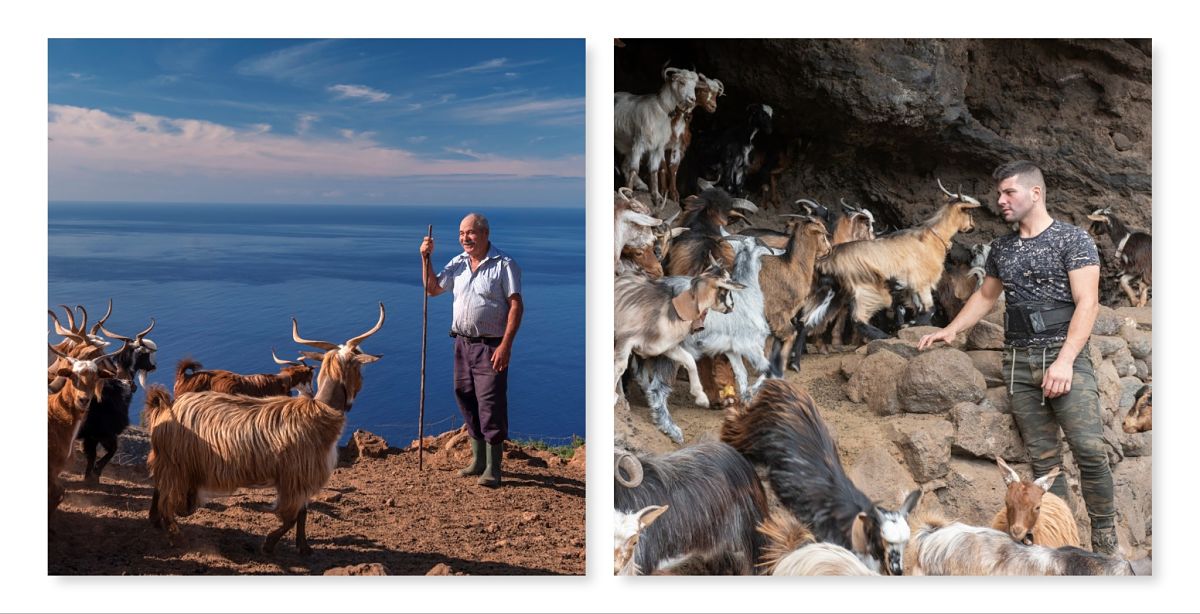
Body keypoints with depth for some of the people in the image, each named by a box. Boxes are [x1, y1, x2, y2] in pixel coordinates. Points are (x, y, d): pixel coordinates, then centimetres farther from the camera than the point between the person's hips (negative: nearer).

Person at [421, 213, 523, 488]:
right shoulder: (457, 264, 11)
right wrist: (426, 258, 4)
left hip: (490, 346, -7)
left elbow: (516, 305, -13)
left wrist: (505, 345, -20)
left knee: (491, 405, -6)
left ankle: (492, 468, 1)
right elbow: (432, 288, 18)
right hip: (462, 343, 7)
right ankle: (478, 460, 25)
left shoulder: (504, 264, -9)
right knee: (467, 401, 12)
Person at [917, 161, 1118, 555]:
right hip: (1019, 361, 5)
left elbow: (1087, 302, -9)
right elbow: (985, 296, 29)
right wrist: (951, 330, 16)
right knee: (1043, 457, 3)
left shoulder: (1072, 239, -1)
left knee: (1090, 449, -15)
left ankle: (1105, 543, -1)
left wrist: (1065, 360, -19)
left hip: (1065, 355, -5)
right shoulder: (1001, 248, 16)